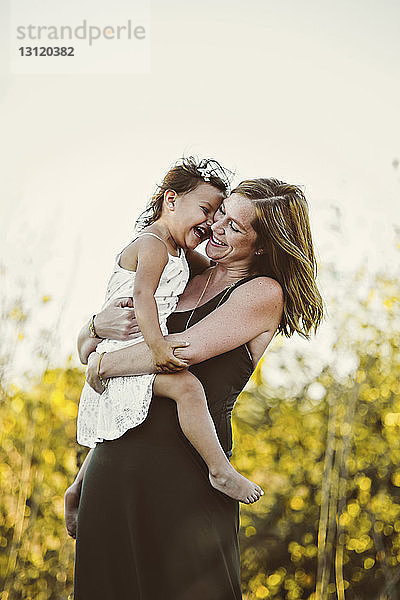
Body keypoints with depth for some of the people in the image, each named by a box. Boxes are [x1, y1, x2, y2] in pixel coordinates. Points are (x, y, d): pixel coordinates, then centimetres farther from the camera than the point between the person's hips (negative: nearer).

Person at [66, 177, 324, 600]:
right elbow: (85, 349, 18)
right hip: (111, 463, 6)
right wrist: (100, 326, -4)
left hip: (183, 470, -6)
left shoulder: (264, 293, -2)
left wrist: (103, 364, -5)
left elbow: (184, 349, -17)